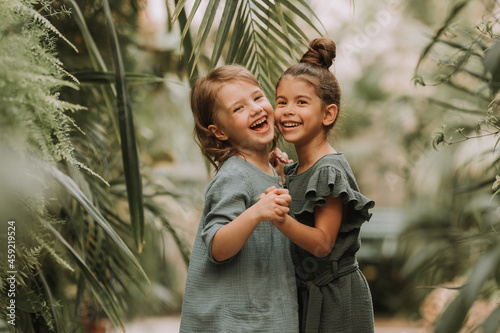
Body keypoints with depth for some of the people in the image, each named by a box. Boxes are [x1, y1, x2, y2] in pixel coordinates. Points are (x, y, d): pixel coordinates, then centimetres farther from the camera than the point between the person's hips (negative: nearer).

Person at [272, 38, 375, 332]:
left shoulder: (330, 171, -18)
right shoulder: (293, 171, 8)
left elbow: (322, 244, -22)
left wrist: (281, 220, -39)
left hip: (336, 302, -8)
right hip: (305, 296, 8)